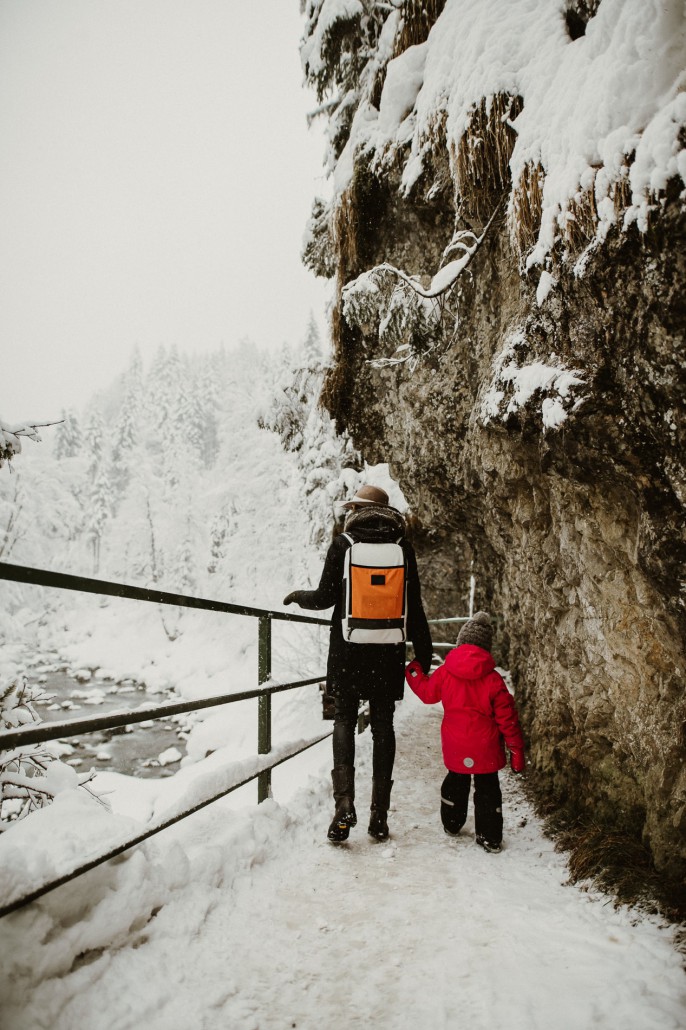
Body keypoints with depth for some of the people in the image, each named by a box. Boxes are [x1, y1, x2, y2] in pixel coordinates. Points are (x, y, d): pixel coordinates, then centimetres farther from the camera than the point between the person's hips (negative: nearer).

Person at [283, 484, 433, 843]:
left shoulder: (342, 544, -4)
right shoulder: (402, 546, 2)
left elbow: (326, 597, -5)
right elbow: (414, 607, 1)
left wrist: (298, 596, 16)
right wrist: (423, 654, 8)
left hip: (348, 647, -2)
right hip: (389, 651, 2)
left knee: (344, 721, 9)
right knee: (383, 724, 9)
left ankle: (344, 804, -5)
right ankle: (379, 814, 11)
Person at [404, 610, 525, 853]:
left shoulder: (445, 672, -9)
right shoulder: (493, 679, -13)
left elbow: (427, 692, 9)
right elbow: (507, 717, -9)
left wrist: (413, 671, 26)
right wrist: (516, 748, 1)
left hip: (455, 748, 2)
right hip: (486, 749, -2)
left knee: (456, 782, 24)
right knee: (487, 788, 11)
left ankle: (451, 824, 39)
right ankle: (490, 837, 15)